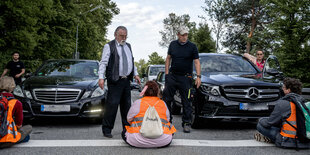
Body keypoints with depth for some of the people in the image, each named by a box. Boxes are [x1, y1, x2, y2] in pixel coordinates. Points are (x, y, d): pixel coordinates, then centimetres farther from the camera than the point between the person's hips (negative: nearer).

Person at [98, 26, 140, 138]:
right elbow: (103, 62, -9)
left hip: (126, 80, 7)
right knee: (112, 105, -8)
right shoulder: (109, 46, -3)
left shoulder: (128, 46, 18)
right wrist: (101, 77, -19)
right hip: (114, 81, -7)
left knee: (127, 105, 12)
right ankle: (106, 130, 3)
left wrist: (135, 74, 18)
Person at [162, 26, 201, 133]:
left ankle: (186, 123, 9)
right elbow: (168, 58, 13)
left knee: (186, 102, 0)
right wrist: (166, 72, 5)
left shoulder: (192, 46, -2)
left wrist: (198, 76, -13)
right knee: (166, 99, 4)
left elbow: (197, 62, -3)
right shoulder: (173, 44, 7)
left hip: (185, 77, -3)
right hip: (172, 76, 3)